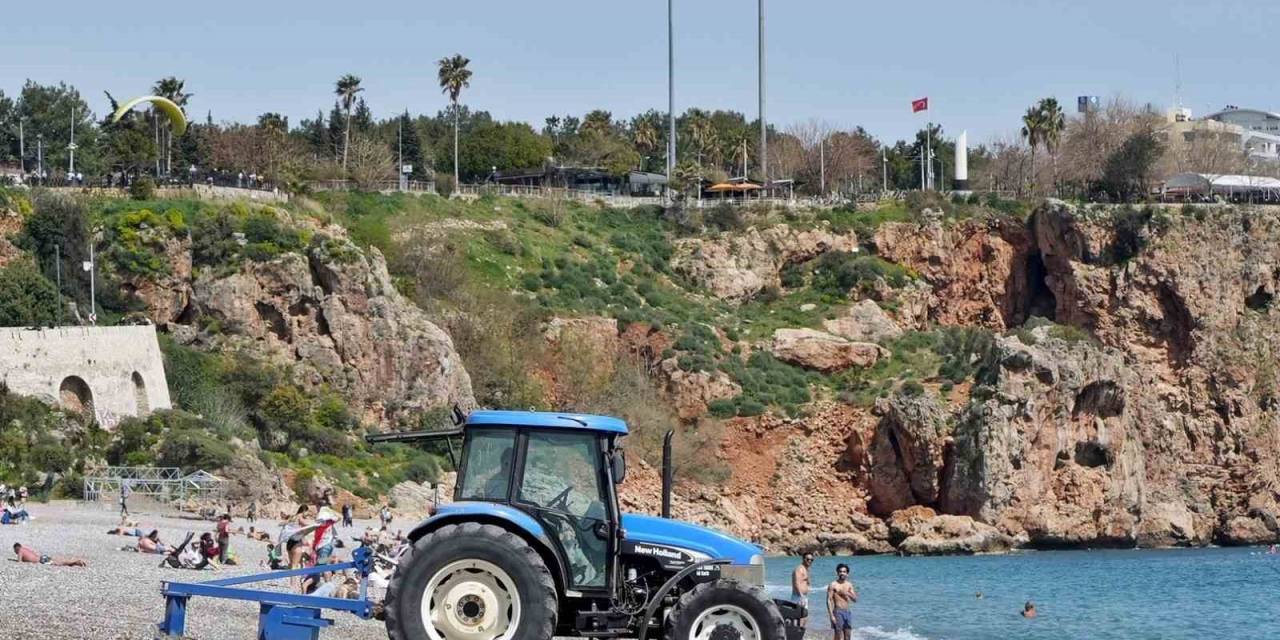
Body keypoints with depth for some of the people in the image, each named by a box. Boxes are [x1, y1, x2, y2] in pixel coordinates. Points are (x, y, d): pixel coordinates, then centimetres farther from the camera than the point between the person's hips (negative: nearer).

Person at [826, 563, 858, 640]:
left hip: (847, 612, 6)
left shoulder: (849, 585, 11)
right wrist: (831, 615, -16)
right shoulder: (833, 585, -4)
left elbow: (855, 599, 8)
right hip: (838, 612, -6)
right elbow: (829, 601, -9)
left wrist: (848, 594, -12)